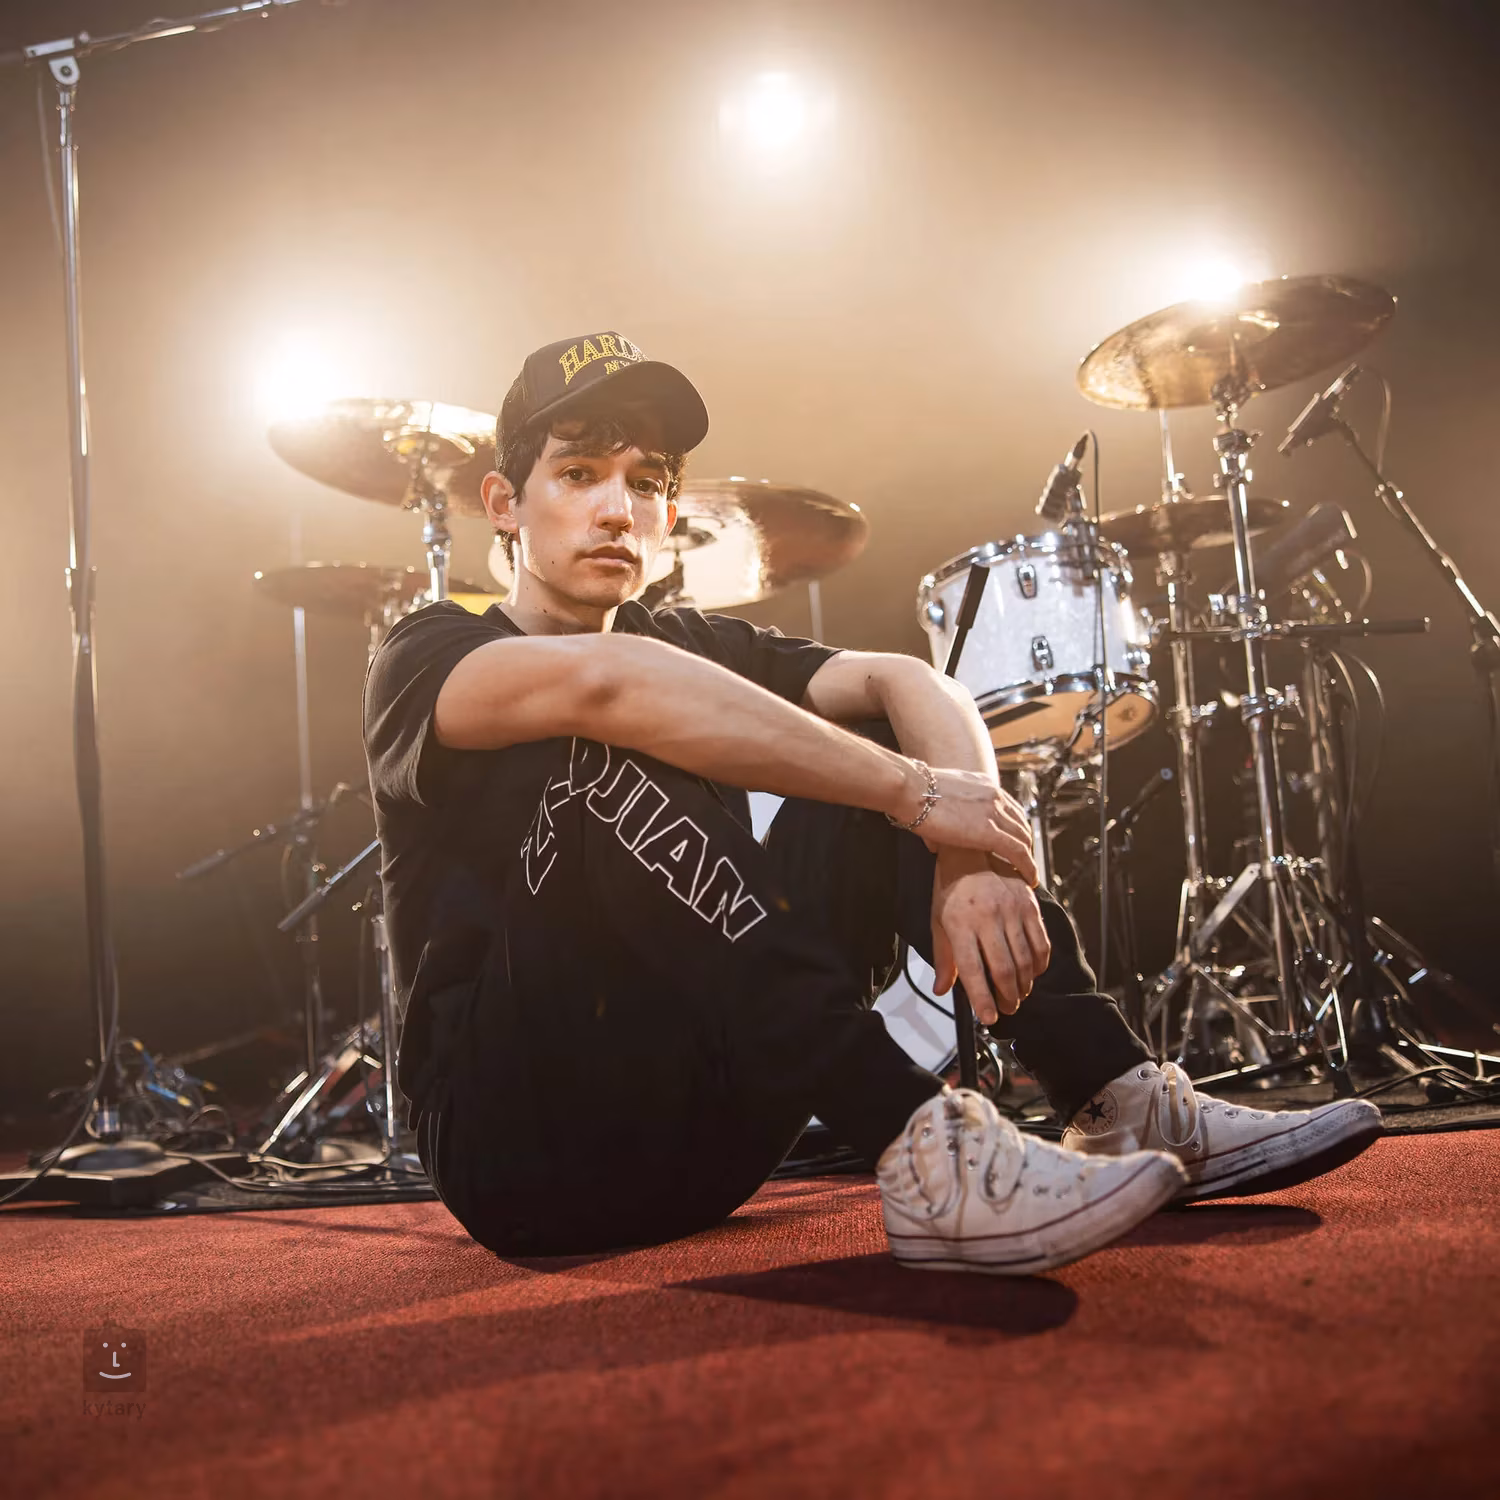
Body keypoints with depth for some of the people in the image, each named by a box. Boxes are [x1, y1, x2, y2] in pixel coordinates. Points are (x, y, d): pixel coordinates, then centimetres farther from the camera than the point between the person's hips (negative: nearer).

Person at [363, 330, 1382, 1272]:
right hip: (521, 1143, -5)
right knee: (609, 760, -28)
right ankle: (920, 1153, -37)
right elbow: (598, 682, -29)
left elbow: (907, 683, -5)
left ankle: (1124, 1103, -14)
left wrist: (971, 846, -26)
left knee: (867, 749, -4)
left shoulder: (691, 651, 14)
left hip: (701, 1129, 5)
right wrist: (914, 793, -32)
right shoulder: (427, 661, -4)